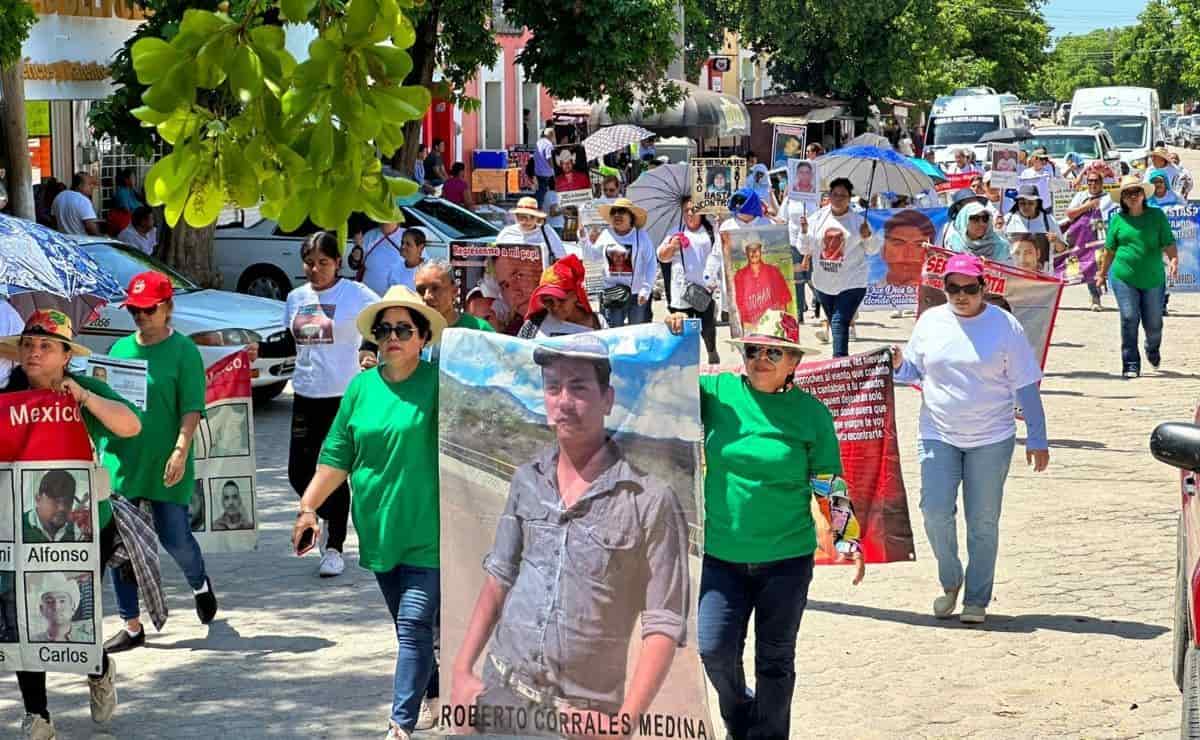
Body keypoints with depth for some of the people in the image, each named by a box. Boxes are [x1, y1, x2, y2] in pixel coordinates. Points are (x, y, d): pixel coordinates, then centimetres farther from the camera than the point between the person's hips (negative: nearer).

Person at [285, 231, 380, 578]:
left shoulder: (356, 294, -4)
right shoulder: (296, 297, 11)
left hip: (344, 396, -5)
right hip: (306, 395, 5)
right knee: (299, 472, 3)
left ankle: (335, 547, 10)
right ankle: (329, 516, 32)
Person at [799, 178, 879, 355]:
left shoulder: (858, 220, -2)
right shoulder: (818, 218, 3)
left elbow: (873, 250, 4)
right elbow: (805, 249, 6)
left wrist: (867, 236, -16)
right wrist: (804, 232, -11)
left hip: (851, 282, -4)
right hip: (824, 282, 4)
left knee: (840, 322, -14)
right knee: (833, 319, 17)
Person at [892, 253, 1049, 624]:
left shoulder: (1005, 326, -3)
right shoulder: (930, 322, 4)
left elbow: (1026, 386, -1)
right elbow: (914, 372, 14)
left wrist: (1037, 439, -2)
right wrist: (898, 363, -10)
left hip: (991, 440, -2)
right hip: (938, 436, 2)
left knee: (983, 522, 4)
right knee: (935, 512, -9)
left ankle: (976, 600, 15)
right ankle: (950, 582, 15)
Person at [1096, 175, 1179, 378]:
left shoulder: (1157, 215, 2)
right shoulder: (1117, 219, 4)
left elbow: (1168, 244, -2)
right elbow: (1110, 250, 13)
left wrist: (1173, 260, -21)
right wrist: (1102, 273, 18)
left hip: (1153, 279, 0)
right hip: (1124, 278, 0)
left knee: (1153, 323, 9)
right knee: (1129, 320, -8)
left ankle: (1153, 350, 41)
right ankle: (1131, 365, 0)